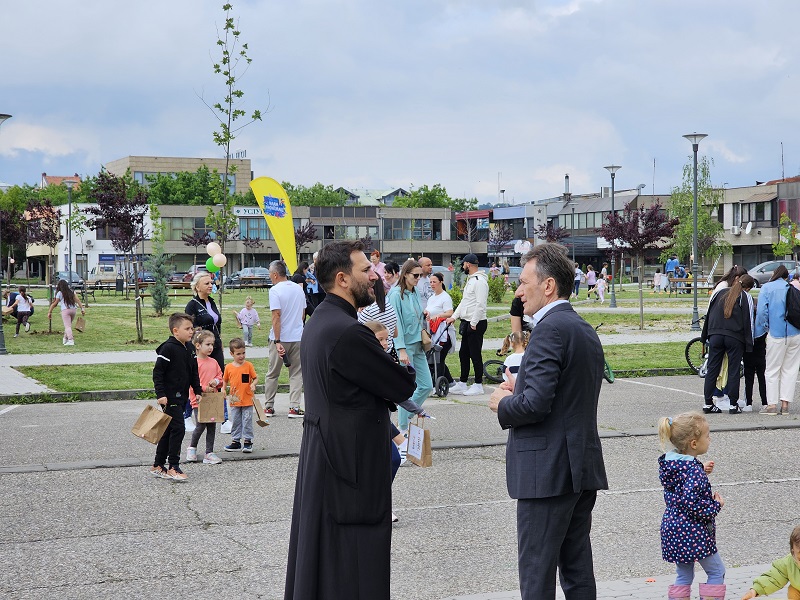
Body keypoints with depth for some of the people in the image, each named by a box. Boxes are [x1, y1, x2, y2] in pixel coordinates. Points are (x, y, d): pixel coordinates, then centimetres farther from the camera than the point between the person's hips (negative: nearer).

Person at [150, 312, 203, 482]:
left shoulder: (189, 348, 10)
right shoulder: (168, 348, -15)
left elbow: (194, 373, 19)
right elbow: (157, 372, -16)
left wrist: (198, 391, 15)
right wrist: (161, 394, -20)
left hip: (181, 396, 9)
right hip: (170, 397, -9)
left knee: (169, 430, 14)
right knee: (178, 428, -12)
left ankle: (158, 466, 23)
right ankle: (173, 467, -5)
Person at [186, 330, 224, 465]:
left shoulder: (213, 362, 10)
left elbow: (220, 377, 16)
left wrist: (216, 381, -5)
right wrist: (204, 388, -19)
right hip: (199, 400, -6)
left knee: (212, 426, 5)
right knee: (201, 425, -6)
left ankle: (209, 453, 11)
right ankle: (192, 448, 19)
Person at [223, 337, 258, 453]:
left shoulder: (248, 365, -4)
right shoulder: (228, 367, 1)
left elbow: (255, 378, 1)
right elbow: (225, 381, 13)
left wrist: (253, 385, -18)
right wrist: (224, 390, -2)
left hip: (247, 400, -2)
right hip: (234, 400, 2)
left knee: (247, 421, 1)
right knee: (235, 422, 10)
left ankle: (247, 441, 8)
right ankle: (235, 441, 18)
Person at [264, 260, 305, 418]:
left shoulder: (275, 290, -12)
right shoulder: (298, 288, 7)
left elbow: (276, 316, -17)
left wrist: (277, 341, -18)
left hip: (280, 338, -4)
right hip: (298, 337, 4)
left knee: (272, 373, 10)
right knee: (296, 373, 7)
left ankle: (268, 407, 17)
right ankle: (294, 407, -1)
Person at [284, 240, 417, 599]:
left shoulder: (319, 322, 10)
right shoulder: (348, 332, -22)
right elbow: (403, 387, -16)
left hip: (319, 455, 10)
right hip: (352, 461, -10)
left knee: (318, 563, 17)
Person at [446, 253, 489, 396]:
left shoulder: (479, 281, -16)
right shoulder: (470, 280, 18)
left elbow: (480, 304, -22)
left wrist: (473, 323, -21)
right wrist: (454, 316, 15)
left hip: (476, 324, -11)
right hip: (467, 322, 11)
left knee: (475, 354, -4)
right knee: (463, 353, 13)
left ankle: (478, 384, 2)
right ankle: (462, 383, 20)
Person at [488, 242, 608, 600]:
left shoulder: (550, 329, -15)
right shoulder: (586, 330, 15)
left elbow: (535, 404, -23)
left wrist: (503, 403, -4)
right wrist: (520, 389, 11)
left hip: (548, 470, -10)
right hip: (584, 467, 10)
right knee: (578, 569, 14)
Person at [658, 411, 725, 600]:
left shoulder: (671, 462, 4)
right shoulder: (693, 469, -23)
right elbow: (691, 503, -29)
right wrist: (716, 505, -15)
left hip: (673, 528, 8)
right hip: (693, 532, -8)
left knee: (684, 576, 17)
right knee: (717, 572, 8)